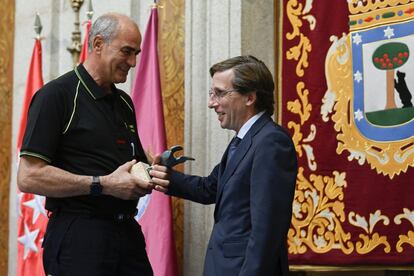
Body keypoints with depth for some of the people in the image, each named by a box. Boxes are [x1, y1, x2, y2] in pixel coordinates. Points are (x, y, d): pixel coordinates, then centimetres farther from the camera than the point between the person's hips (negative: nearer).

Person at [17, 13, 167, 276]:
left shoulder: (124, 102, 16)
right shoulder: (57, 95, -7)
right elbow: (29, 177, -15)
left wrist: (146, 177, 4)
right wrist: (103, 184, -18)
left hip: (128, 232, 7)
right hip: (78, 233, -7)